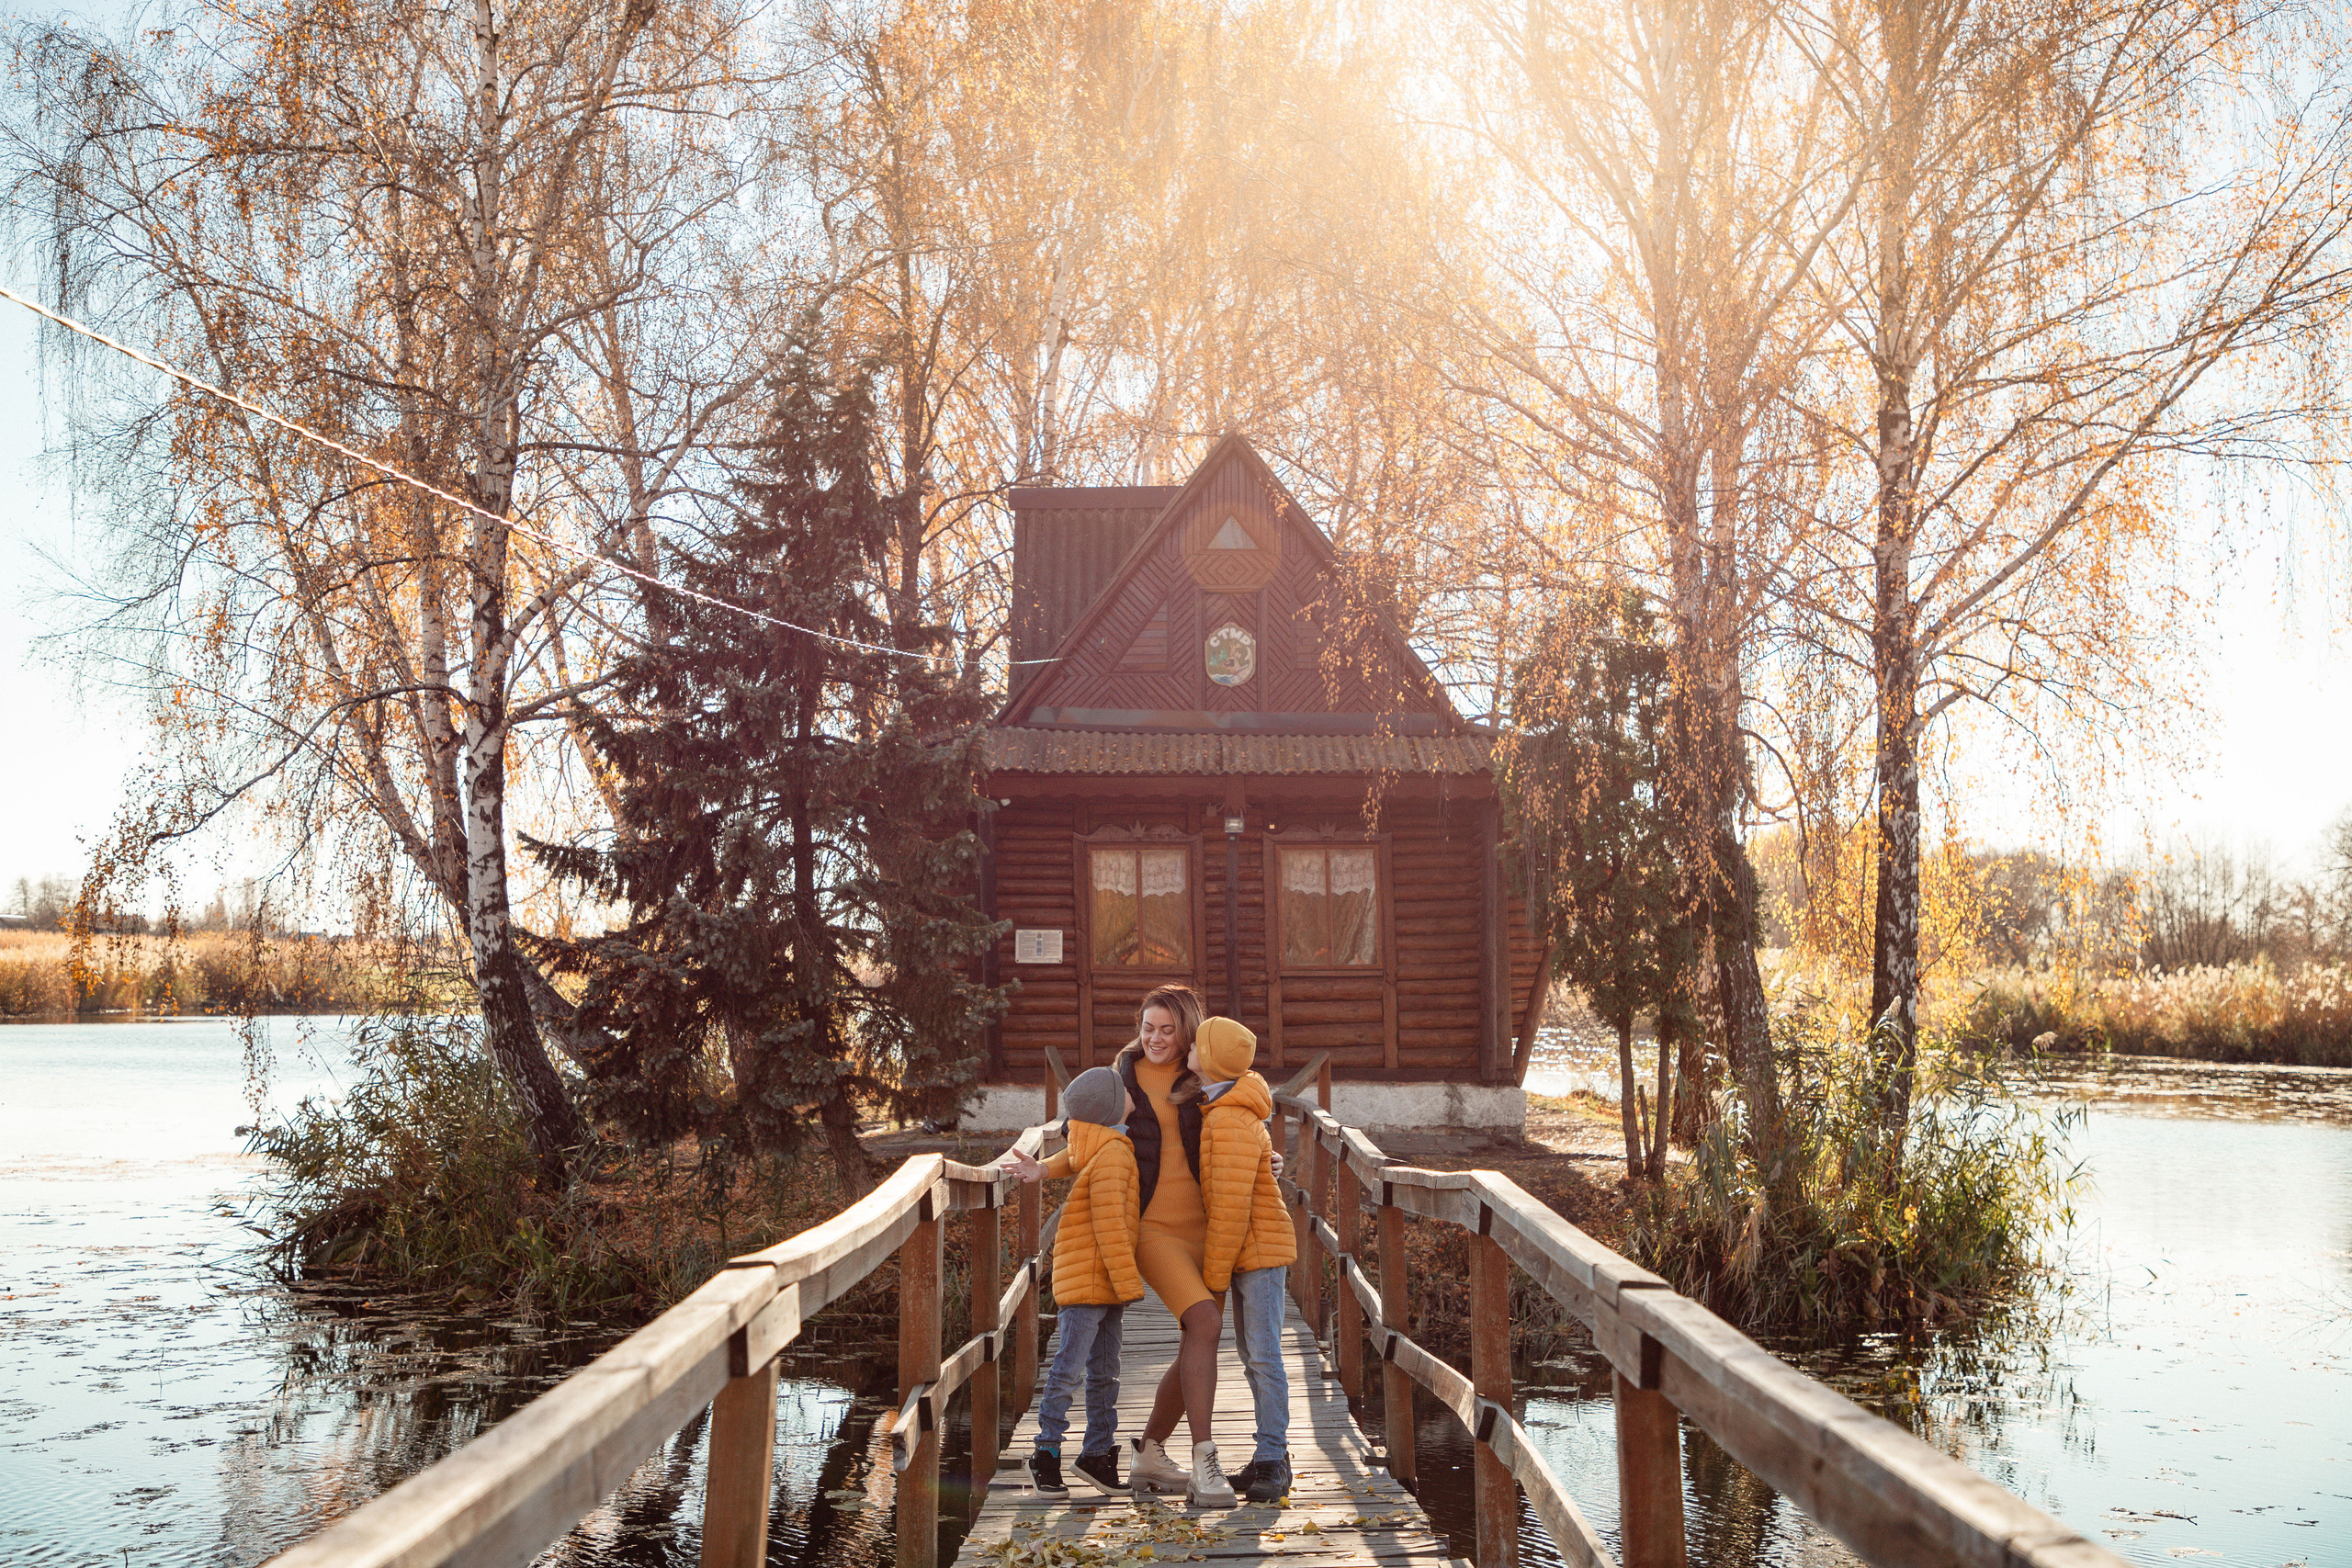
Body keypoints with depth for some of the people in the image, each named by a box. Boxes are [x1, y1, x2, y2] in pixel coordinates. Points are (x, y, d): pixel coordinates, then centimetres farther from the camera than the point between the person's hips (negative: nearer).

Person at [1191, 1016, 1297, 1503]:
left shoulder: (1232, 1124, -21)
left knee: (1264, 1356, -9)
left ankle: (1273, 1463, -6)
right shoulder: (1216, 1110, 10)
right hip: (1248, 1254, 10)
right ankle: (1270, 1457, 15)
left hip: (1261, 1251, -10)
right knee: (1252, 1358, 10)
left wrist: (1214, 1272, -16)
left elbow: (1231, 1206, -22)